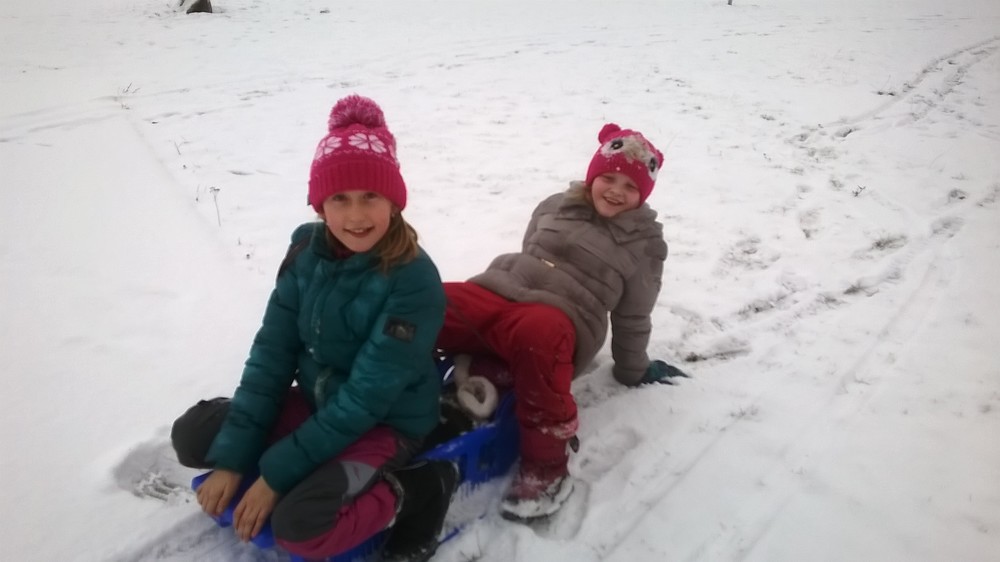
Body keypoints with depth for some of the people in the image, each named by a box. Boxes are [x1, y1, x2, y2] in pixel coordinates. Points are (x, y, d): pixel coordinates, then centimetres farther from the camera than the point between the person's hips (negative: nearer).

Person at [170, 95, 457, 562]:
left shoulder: (415, 284, -27)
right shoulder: (308, 249, -9)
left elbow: (364, 400, -25)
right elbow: (273, 350, -6)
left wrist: (276, 473, -20)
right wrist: (233, 457, -11)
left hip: (384, 424, -6)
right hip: (316, 399, 7)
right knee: (193, 435, -2)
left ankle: (412, 491, -3)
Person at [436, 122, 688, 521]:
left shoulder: (645, 242, 10)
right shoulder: (556, 206, 18)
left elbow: (632, 317, 17)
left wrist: (633, 372, 22)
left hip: (561, 319, -3)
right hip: (499, 291, 4)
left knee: (537, 331, -43)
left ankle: (546, 464, -29)